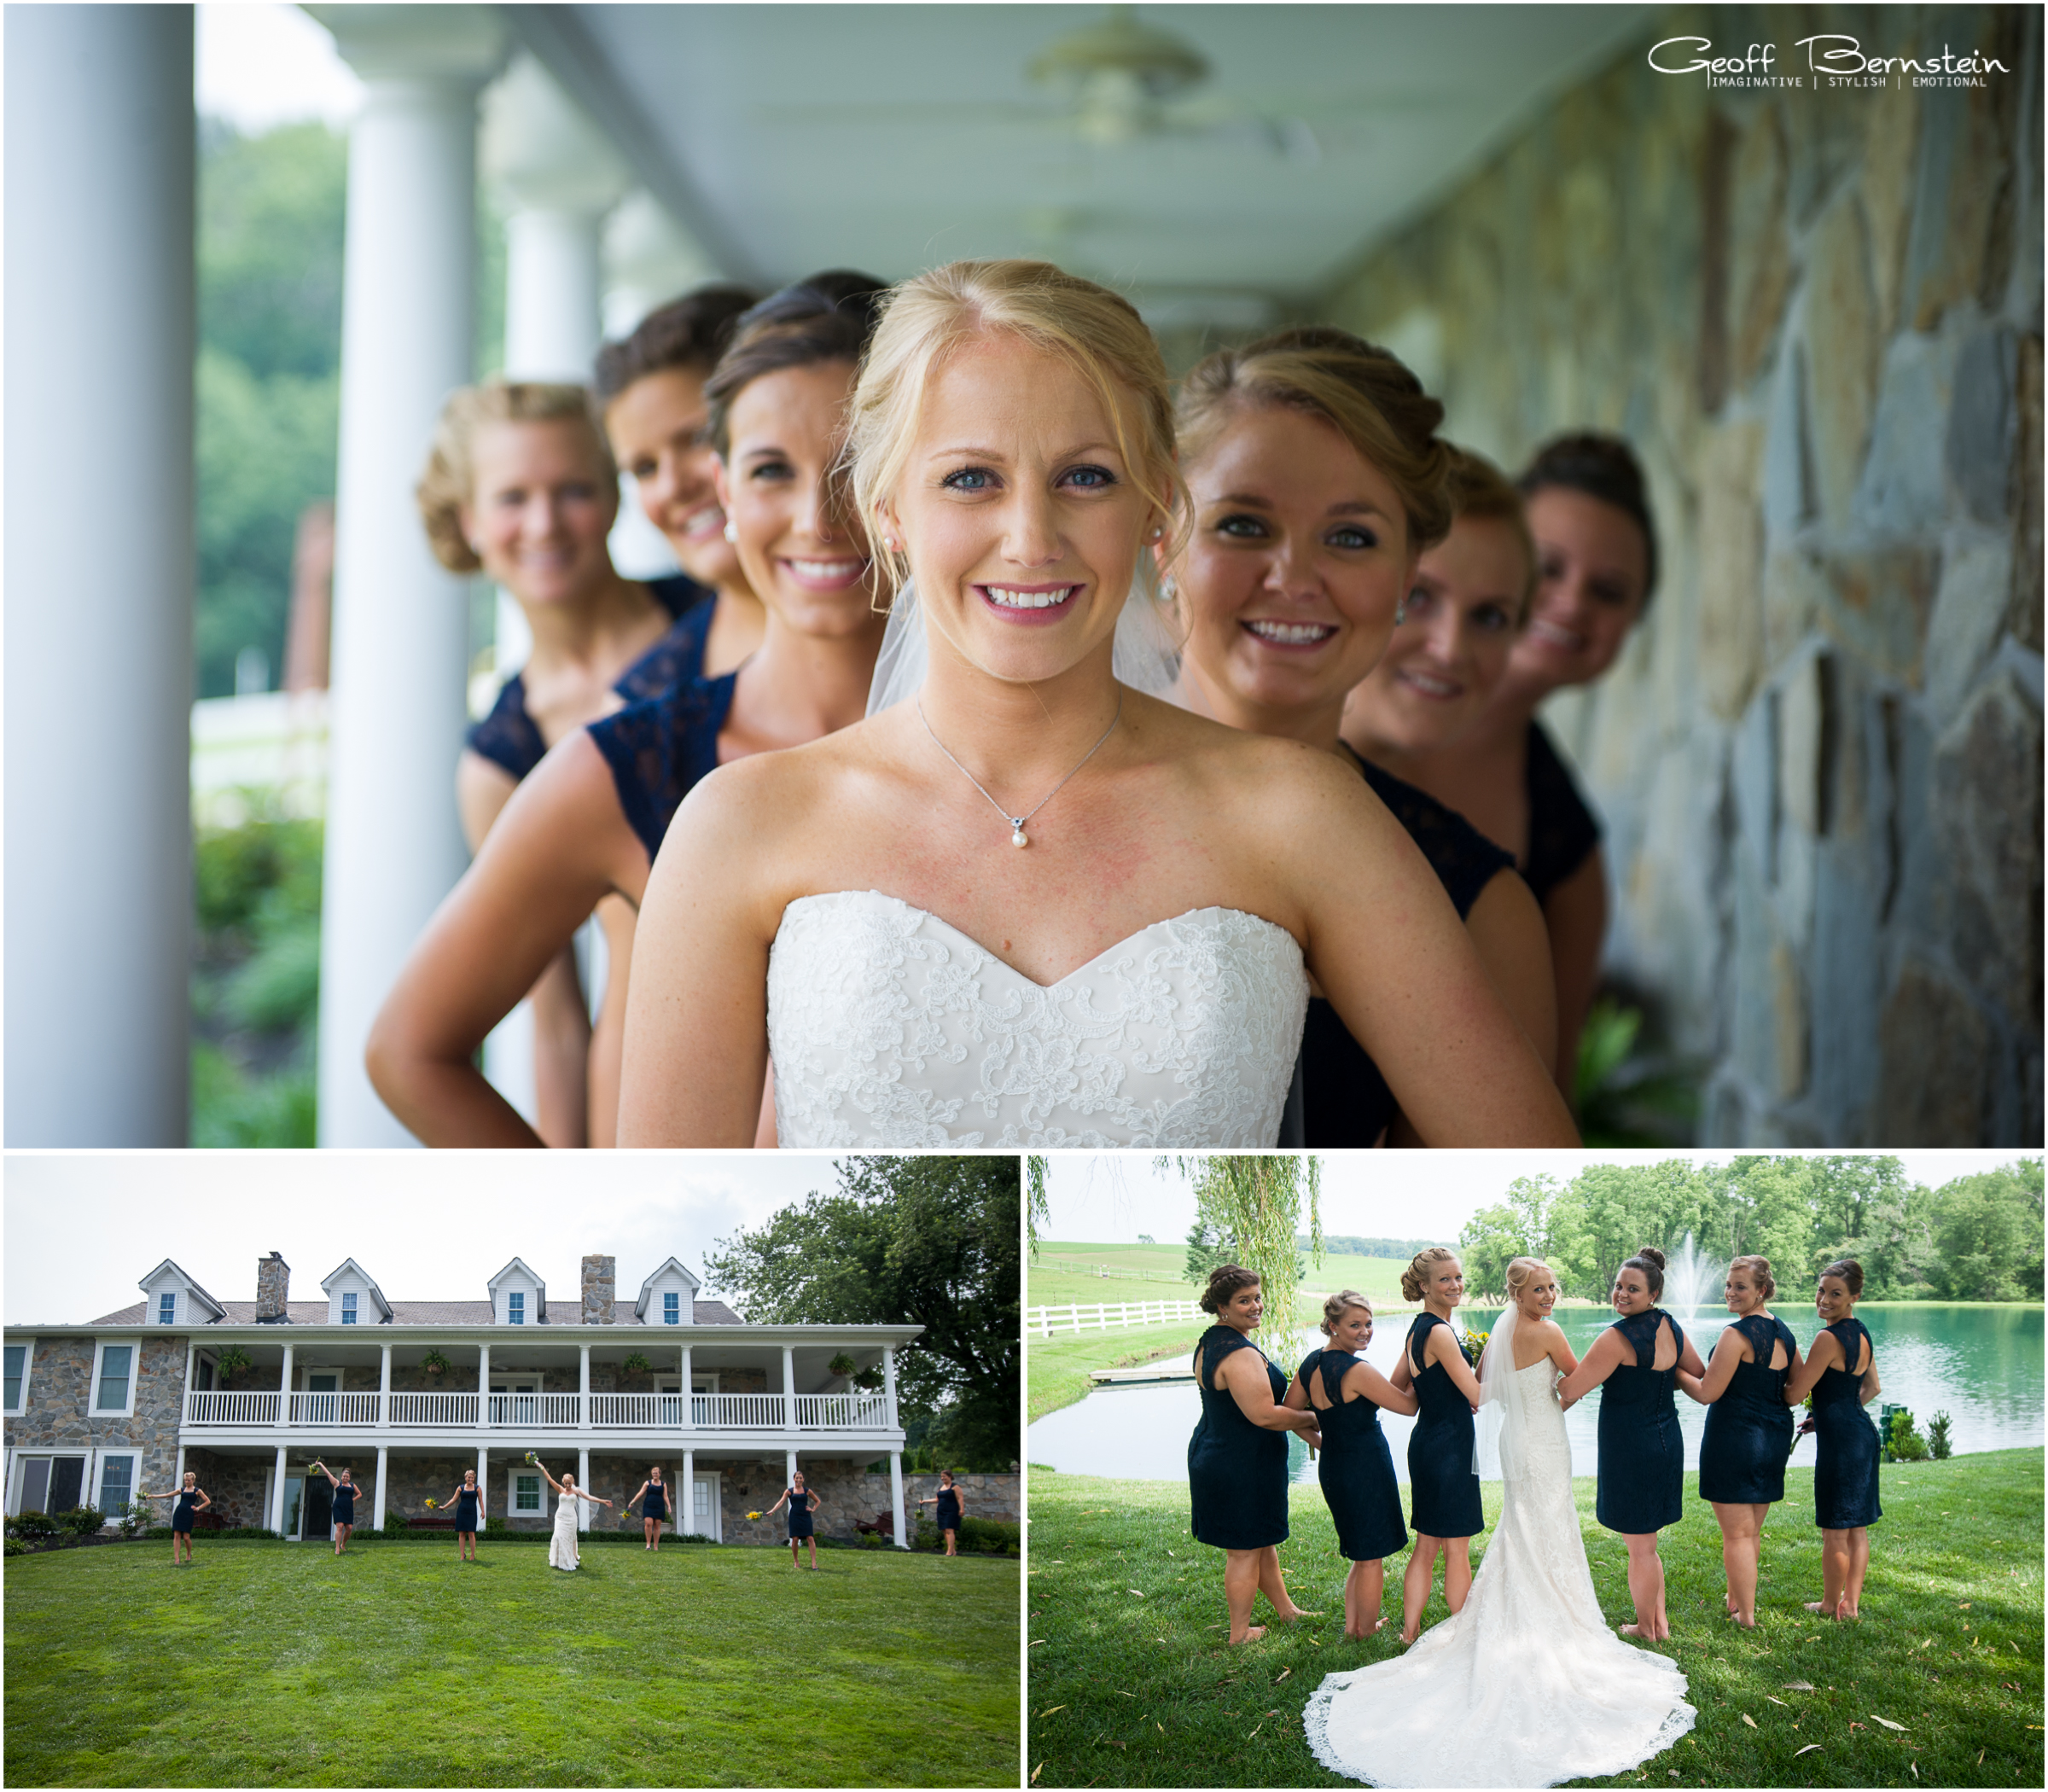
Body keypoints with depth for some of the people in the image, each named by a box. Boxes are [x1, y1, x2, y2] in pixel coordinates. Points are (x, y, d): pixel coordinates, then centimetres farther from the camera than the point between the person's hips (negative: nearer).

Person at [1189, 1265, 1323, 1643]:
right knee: (1244, 1551, 4)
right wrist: (1312, 1419, -11)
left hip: (1213, 1454, 11)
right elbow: (1264, 1415, -27)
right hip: (1241, 1466, -11)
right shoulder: (1241, 1354, -25)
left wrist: (1300, 1427, 11)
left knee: (1263, 1540, 24)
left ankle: (1285, 1610, 39)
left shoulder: (1209, 1342, 9)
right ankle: (1240, 1634, 15)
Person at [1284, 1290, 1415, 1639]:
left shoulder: (1311, 1364, 3)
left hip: (1331, 1467, 8)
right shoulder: (1357, 1370, -21)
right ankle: (1366, 1632, 14)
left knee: (1362, 1554, 22)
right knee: (1372, 1557, 5)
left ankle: (1352, 1624, 28)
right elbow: (1408, 1406, -16)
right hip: (1365, 1469, -8)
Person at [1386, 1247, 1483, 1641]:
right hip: (1449, 1446, -9)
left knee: (1426, 1547, 14)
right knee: (1457, 1549, 2)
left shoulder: (1418, 1330, 11)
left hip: (1426, 1444, 9)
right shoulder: (1440, 1332, -18)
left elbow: (1395, 1389, 21)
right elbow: (1478, 1394, -18)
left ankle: (1410, 1632, 18)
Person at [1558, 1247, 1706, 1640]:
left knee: (1640, 1547, 7)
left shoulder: (1618, 1338, -21)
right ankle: (1659, 1621, 27)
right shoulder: (1670, 1326, 2)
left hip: (1631, 1449, -8)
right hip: (1666, 1442, 8)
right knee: (1645, 1543, 20)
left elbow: (1571, 1390, -19)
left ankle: (1646, 1628, 20)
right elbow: (1698, 1375, 17)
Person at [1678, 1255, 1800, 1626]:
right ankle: (1737, 1599, 31)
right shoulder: (1784, 1333, 8)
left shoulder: (1737, 1335, -17)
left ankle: (1746, 1615, 3)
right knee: (1752, 1531, 19)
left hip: (1735, 1438, -8)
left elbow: (1707, 1393, -16)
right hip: (1775, 1438, 8)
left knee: (1736, 1533, 0)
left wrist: (1673, 1369, -5)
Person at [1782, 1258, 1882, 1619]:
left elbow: (1794, 1395, -18)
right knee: (1857, 1528, 15)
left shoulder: (1830, 1338, -19)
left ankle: (1830, 1605, 16)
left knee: (1835, 1531, 5)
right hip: (1863, 1433, 9)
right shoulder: (1861, 1333, 9)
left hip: (1839, 1441, -9)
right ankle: (1851, 1603, 22)